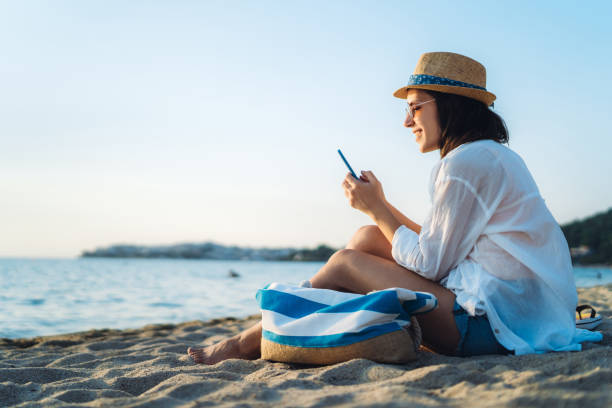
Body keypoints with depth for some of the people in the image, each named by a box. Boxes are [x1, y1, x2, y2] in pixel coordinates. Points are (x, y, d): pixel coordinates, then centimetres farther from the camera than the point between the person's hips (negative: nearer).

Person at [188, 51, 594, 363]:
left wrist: (376, 209, -3)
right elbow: (436, 246, 17)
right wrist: (382, 206, 14)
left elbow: (428, 264, -13)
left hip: (492, 324, -10)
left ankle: (248, 343, 11)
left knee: (346, 264, -4)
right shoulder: (493, 156, 17)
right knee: (367, 238, 8)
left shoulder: (467, 162, -14)